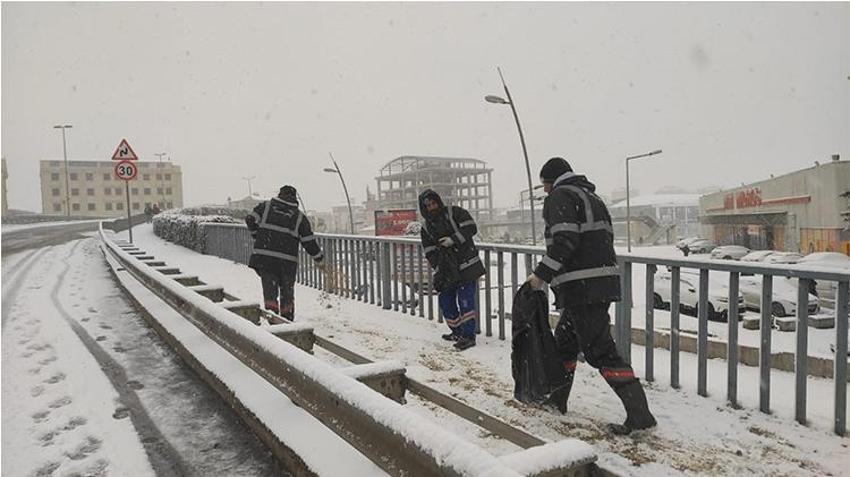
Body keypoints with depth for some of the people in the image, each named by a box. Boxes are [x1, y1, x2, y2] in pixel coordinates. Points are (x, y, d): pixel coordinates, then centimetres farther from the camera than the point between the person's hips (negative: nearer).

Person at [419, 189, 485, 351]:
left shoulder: (454, 212, -4)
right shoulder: (426, 228, 8)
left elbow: (471, 227, -11)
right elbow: (430, 252, 3)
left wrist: (453, 239, -19)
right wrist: (439, 266, -12)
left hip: (468, 266, -6)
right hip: (448, 270, 6)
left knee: (465, 299, -11)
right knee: (446, 300, 10)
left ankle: (469, 336, -4)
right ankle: (457, 332, 28)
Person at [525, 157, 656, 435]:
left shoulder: (560, 196, -5)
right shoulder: (592, 197, 24)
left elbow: (564, 241, -19)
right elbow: (605, 238, 21)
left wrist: (541, 274, -14)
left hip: (581, 287, -10)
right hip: (605, 280, 10)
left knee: (599, 350, -7)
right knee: (564, 340, 21)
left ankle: (639, 414, -7)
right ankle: (557, 400, 33)